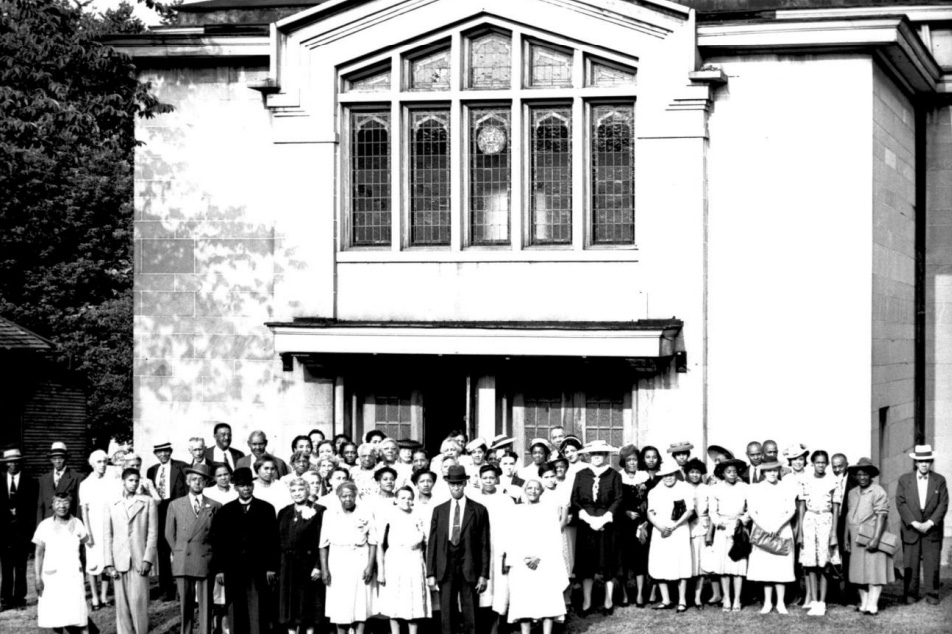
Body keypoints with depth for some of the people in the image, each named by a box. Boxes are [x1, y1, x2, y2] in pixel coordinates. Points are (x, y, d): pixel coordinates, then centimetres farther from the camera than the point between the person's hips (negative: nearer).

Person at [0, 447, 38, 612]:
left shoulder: (30, 483, 4)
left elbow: (33, 507, 2)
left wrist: (18, 511, -8)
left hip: (22, 530, -1)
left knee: (20, 566, 3)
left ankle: (19, 598, 8)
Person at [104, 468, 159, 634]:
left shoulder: (148, 502, 7)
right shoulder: (113, 506, 12)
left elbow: (153, 533, 2)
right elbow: (108, 536, 10)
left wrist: (147, 560, -8)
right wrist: (109, 564, 1)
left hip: (139, 560, -2)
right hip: (119, 562, 2)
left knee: (138, 602, -8)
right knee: (122, 605, 1)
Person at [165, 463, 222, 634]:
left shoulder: (215, 507, 5)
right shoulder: (175, 505, 8)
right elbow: (169, 533, 13)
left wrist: (214, 558, 4)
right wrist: (178, 554, 9)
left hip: (206, 562, -1)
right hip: (182, 562, 1)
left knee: (205, 605, -1)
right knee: (185, 605, 3)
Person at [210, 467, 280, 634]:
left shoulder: (266, 509, 6)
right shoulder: (225, 511, 10)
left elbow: (273, 540, 3)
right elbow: (217, 542, 7)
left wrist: (272, 567, -4)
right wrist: (218, 569, 0)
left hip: (259, 571, -1)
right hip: (233, 571, 1)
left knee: (258, 616, -4)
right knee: (236, 615, 1)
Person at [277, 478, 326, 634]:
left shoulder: (317, 511, -2)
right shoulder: (284, 513, 13)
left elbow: (321, 541, -9)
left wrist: (318, 566, -16)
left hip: (308, 563, -4)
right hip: (287, 565, 4)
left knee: (308, 604, 0)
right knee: (289, 604, 5)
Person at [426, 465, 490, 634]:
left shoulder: (479, 510, 3)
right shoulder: (439, 510, 10)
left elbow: (484, 544, 2)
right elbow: (432, 543, 8)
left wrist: (484, 574, -3)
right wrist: (430, 573, 2)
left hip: (469, 569, -2)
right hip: (445, 569, 2)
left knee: (470, 616, -1)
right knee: (446, 615, 2)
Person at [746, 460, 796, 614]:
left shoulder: (786, 489, 5)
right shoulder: (756, 489, 5)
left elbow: (791, 511, -1)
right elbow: (752, 513, 0)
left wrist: (778, 526, -14)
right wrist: (764, 528, -13)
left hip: (782, 532, 0)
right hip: (762, 532, 0)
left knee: (781, 567, -2)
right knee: (765, 568, 0)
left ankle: (781, 603, 4)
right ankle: (767, 602, 6)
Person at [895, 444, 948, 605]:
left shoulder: (939, 480, 4)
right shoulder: (904, 480, 3)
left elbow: (943, 504, -1)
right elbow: (900, 503, -2)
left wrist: (930, 523, -11)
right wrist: (914, 523, -11)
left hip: (932, 529, 0)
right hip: (910, 529, 0)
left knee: (932, 563, -2)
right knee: (910, 564, 1)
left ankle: (932, 594, 6)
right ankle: (910, 594, 10)